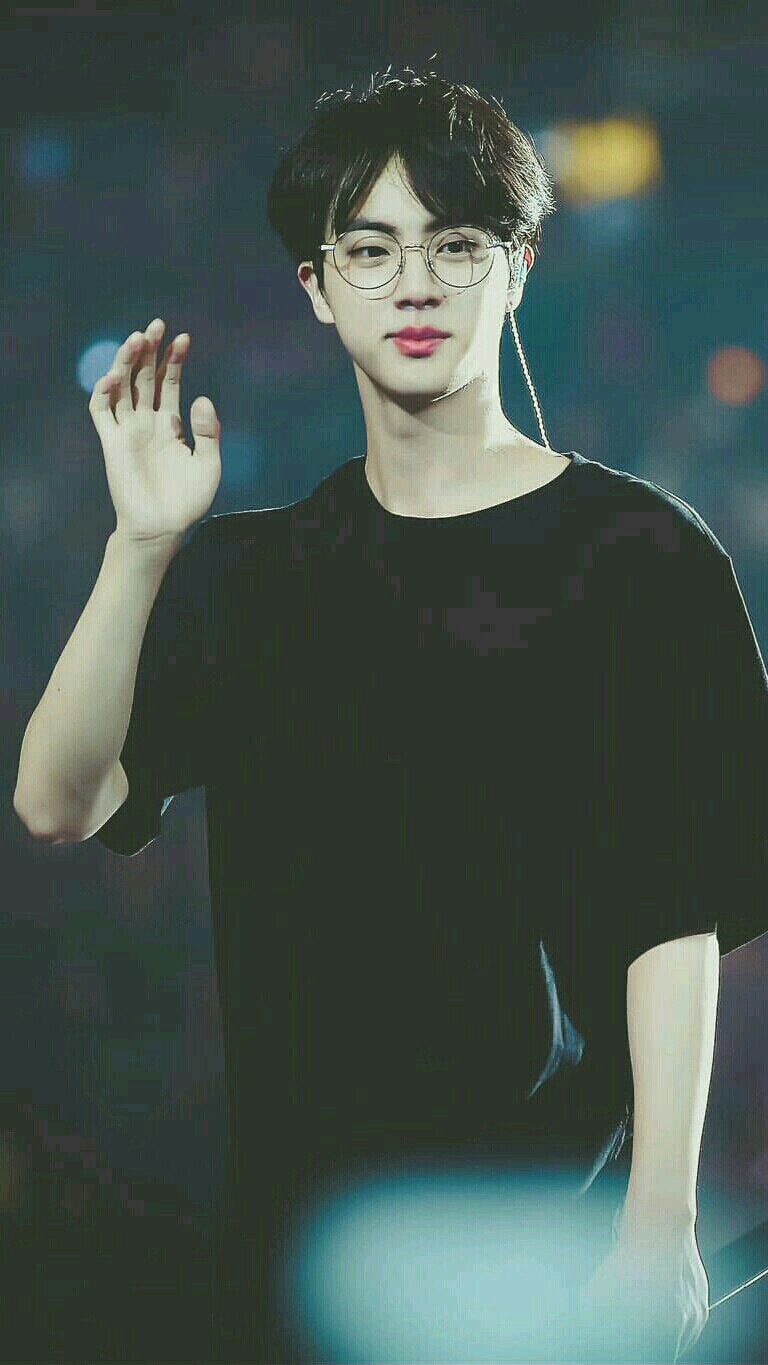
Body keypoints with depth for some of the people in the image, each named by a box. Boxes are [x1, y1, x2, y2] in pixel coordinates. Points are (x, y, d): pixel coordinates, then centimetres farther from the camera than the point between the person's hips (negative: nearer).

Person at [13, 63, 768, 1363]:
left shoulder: (639, 554, -3)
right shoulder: (247, 573, 9)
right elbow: (60, 803, -5)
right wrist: (145, 543, -17)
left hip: (554, 1212, -3)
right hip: (299, 1203, 4)